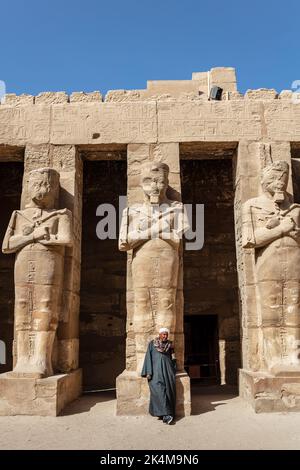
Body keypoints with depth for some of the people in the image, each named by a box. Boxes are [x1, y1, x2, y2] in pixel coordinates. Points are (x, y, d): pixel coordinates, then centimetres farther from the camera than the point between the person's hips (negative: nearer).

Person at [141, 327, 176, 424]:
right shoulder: (152, 344, 6)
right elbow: (148, 357, 1)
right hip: (156, 369, -3)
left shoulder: (169, 345, 15)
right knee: (159, 388, -20)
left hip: (167, 369, 3)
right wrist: (148, 372, -9)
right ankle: (165, 415, -24)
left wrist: (172, 371, 6)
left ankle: (169, 412, -6)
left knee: (169, 388, -13)